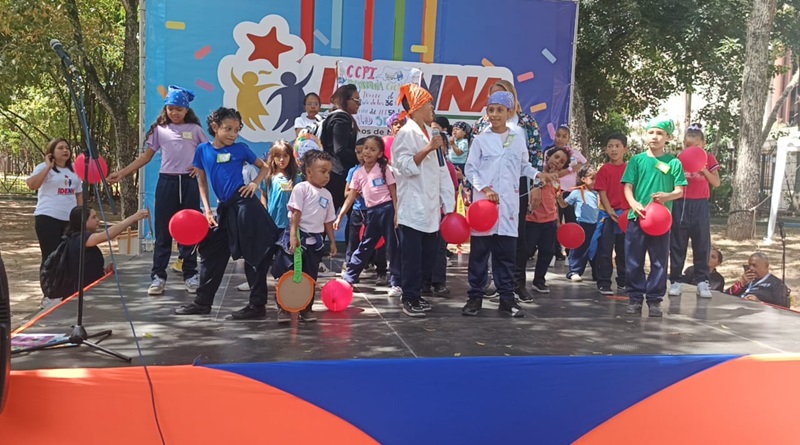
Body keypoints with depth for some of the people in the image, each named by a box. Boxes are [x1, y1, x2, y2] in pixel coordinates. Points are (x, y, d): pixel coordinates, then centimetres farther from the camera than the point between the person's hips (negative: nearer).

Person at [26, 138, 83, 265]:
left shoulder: (74, 169, 14)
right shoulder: (44, 167, -4)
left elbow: (79, 193, 21)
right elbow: (31, 185, -22)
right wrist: (48, 167, -18)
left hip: (70, 218, 6)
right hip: (48, 217, -6)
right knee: (50, 256, -5)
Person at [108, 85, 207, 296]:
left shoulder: (194, 129, 4)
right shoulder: (159, 129, 6)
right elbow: (145, 157, 8)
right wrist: (121, 173, 1)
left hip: (189, 182, 0)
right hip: (167, 182, 1)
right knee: (163, 231, 2)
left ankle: (190, 275, 12)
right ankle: (158, 276, 5)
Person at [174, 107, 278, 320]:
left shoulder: (240, 149, -1)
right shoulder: (203, 150, 6)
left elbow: (264, 167, 13)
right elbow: (202, 182, 13)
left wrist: (255, 183, -6)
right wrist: (207, 210, 7)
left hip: (244, 204, -5)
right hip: (225, 208, 5)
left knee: (253, 255, -2)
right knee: (211, 251, 12)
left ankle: (258, 305, 5)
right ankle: (203, 302, 25)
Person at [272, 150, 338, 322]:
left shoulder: (327, 195, 12)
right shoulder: (301, 188, -8)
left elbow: (328, 221, 17)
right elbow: (295, 214, -13)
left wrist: (332, 241, 14)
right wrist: (293, 235, -21)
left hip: (315, 240, 6)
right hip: (298, 236, -6)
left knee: (310, 277, 11)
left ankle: (306, 309, 21)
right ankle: (284, 309, 7)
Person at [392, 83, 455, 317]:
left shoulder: (431, 133, 16)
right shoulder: (406, 133, -7)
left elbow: (441, 169, 16)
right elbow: (405, 166, -17)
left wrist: (447, 203, 13)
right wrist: (428, 149, -25)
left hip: (430, 206, 8)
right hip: (413, 207, -8)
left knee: (428, 254, 10)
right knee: (412, 255, -4)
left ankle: (415, 293, 22)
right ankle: (409, 298, 3)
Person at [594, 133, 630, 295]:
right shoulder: (605, 169, -3)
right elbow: (602, 192, -6)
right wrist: (610, 211, -16)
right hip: (608, 215, -3)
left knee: (623, 251, 13)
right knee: (605, 250, 0)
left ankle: (623, 282, 24)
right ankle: (603, 284, 5)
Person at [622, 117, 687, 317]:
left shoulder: (673, 163, 3)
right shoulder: (637, 160, 5)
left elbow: (680, 190, 2)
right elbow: (628, 186, 2)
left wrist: (667, 196, -19)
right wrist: (633, 203, -17)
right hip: (637, 217, 0)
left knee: (659, 262, 4)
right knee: (634, 261, 4)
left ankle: (654, 300, 14)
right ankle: (635, 298, 14)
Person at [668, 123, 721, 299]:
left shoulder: (709, 158, 5)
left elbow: (716, 183, 0)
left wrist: (703, 169, -12)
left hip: (701, 205, 0)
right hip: (681, 204, 0)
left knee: (702, 244, 3)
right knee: (677, 243, 4)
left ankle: (702, 281, 8)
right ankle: (676, 280, 10)